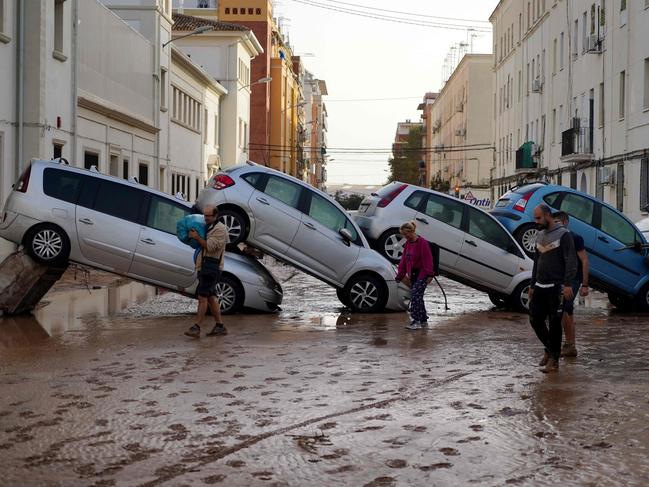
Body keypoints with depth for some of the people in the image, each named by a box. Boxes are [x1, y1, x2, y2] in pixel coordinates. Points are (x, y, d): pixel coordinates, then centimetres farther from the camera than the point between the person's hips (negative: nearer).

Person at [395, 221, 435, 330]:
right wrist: (400, 275, 17)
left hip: (421, 274, -8)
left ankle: (417, 321, -15)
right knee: (417, 297, 10)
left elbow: (427, 259, -15)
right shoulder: (407, 243, 13)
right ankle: (424, 321, 19)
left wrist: (429, 274, -19)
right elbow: (403, 260, 17)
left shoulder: (422, 242, -12)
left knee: (415, 296, -16)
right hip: (412, 275, 8)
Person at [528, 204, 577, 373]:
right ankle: (549, 349, 26)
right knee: (535, 319, 6)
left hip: (556, 287, -7)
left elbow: (571, 261, -13)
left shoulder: (563, 235, -7)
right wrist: (532, 285, 21)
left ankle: (554, 360, 3)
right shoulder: (540, 235, 16)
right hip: (540, 287, 7)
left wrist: (568, 284, -21)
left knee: (554, 323, -3)